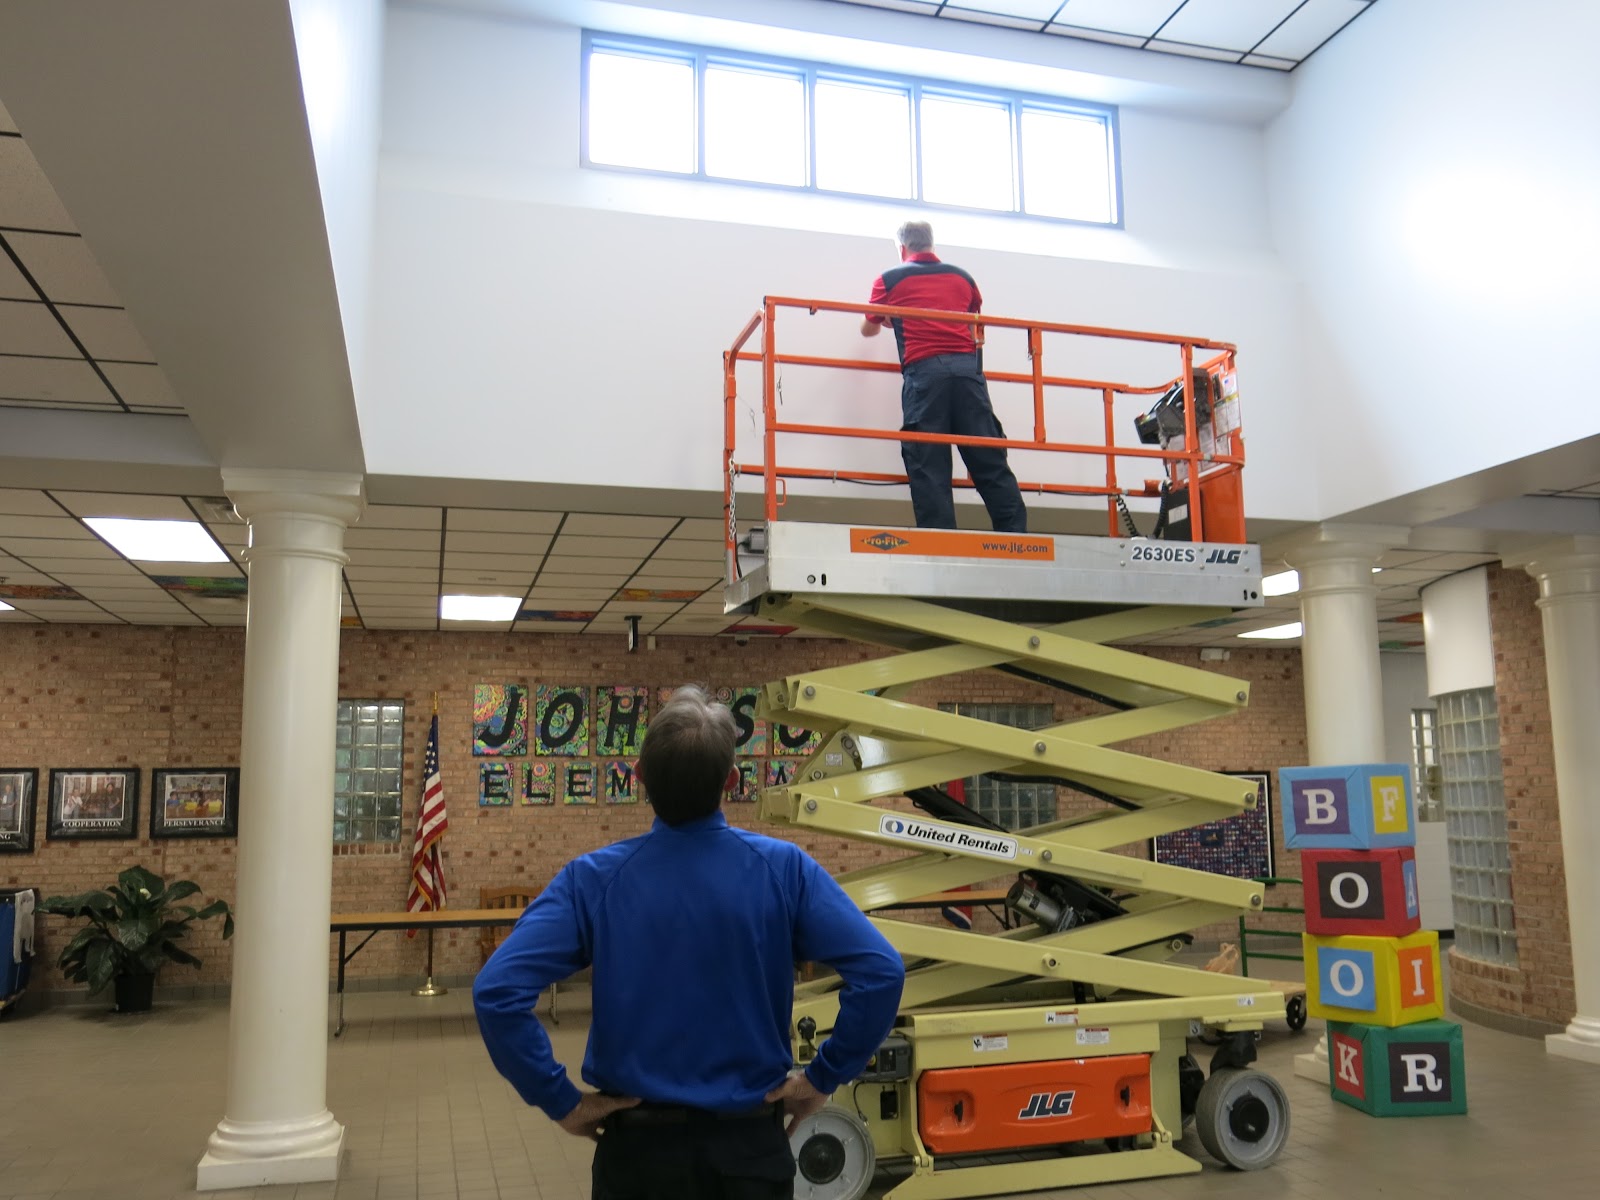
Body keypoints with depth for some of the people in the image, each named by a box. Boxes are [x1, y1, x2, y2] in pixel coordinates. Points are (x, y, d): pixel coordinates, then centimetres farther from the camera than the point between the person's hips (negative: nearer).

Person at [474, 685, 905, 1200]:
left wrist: (560, 1101, -10)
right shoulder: (784, 868, -13)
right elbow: (880, 972, -18)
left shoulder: (593, 880, -13)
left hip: (640, 1145, 1)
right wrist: (822, 1078, -7)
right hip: (750, 1144, 0)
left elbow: (497, 990, -21)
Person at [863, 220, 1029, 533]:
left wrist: (893, 320, 49)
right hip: (967, 367, 3)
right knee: (989, 460, 3)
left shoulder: (890, 280, 13)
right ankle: (1015, 537, -2)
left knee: (928, 464, -4)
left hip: (924, 370, -3)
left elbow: (868, 330, 27)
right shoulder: (961, 277, 21)